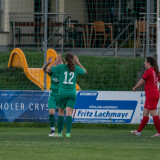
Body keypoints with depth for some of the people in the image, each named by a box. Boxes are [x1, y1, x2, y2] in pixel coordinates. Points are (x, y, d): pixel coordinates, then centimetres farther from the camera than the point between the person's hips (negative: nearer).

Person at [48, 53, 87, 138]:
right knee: (69, 113, -4)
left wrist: (56, 61, 14)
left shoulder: (61, 67, -3)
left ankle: (59, 132, 15)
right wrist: (77, 62, 26)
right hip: (72, 93, 1)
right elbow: (84, 71, 23)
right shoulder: (76, 68, 3)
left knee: (60, 112, 13)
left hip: (62, 93, -1)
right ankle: (68, 132, -18)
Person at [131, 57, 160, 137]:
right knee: (145, 113, 13)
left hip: (151, 94, -9)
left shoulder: (148, 71, -12)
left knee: (153, 113, -10)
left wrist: (135, 88, 8)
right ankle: (139, 131, 18)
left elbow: (141, 82, -9)